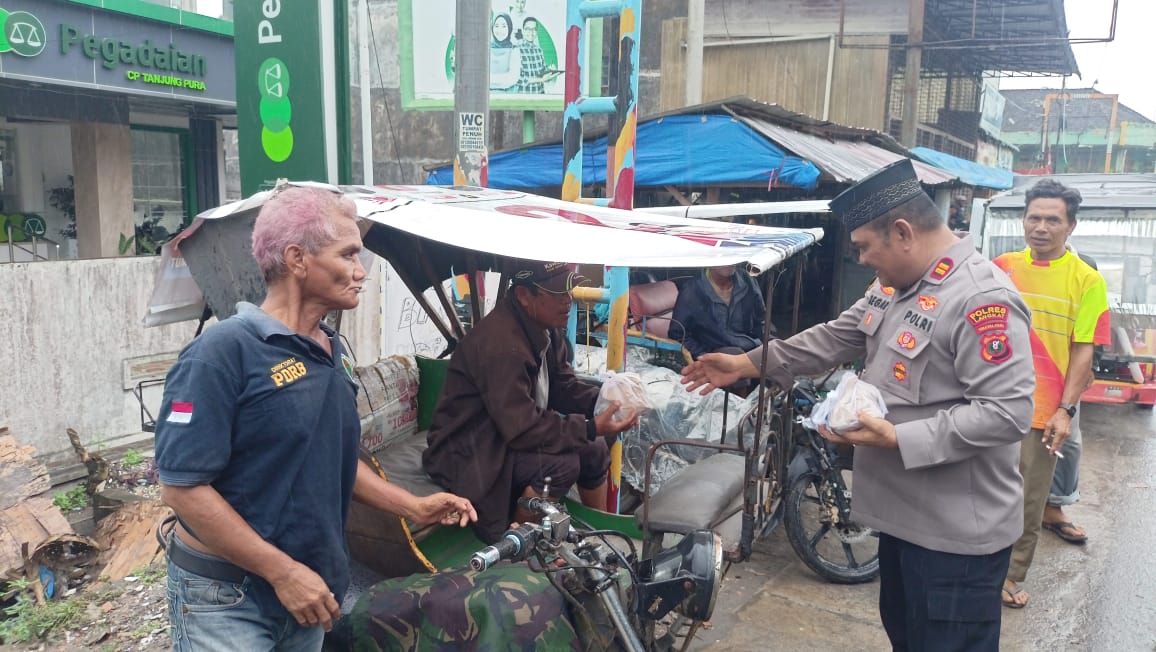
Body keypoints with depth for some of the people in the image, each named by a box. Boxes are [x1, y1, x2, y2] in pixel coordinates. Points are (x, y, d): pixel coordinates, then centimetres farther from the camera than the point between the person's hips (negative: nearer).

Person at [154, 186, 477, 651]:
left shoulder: (332, 352, 5)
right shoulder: (224, 351, -19)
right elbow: (182, 486, -21)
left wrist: (413, 507, 6)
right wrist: (282, 572, -21)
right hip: (226, 599, -7)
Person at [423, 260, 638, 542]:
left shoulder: (546, 328, -1)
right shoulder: (501, 344, -31)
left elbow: (563, 386, 8)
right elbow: (521, 428, -33)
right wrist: (591, 427, -31)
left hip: (511, 434, 9)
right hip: (468, 452, -9)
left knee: (593, 448, 4)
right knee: (563, 463, -26)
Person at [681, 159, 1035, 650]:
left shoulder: (983, 299, -23)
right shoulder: (895, 286, 8)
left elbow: (1008, 411, -28)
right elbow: (836, 338, 14)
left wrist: (898, 438, -29)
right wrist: (748, 363, 9)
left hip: (956, 530, -9)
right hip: (903, 511, 9)